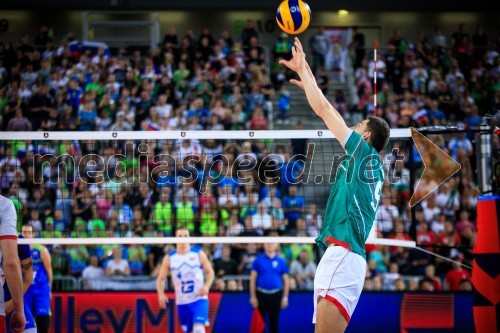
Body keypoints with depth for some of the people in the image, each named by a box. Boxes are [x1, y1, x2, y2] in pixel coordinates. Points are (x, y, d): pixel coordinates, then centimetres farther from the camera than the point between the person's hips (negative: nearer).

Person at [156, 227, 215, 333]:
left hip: (199, 299, -3)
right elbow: (161, 278, 5)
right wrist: (161, 294, -14)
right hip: (182, 302, 3)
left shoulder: (199, 254, -2)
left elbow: (210, 272, 5)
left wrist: (206, 286, -15)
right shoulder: (169, 258, 1)